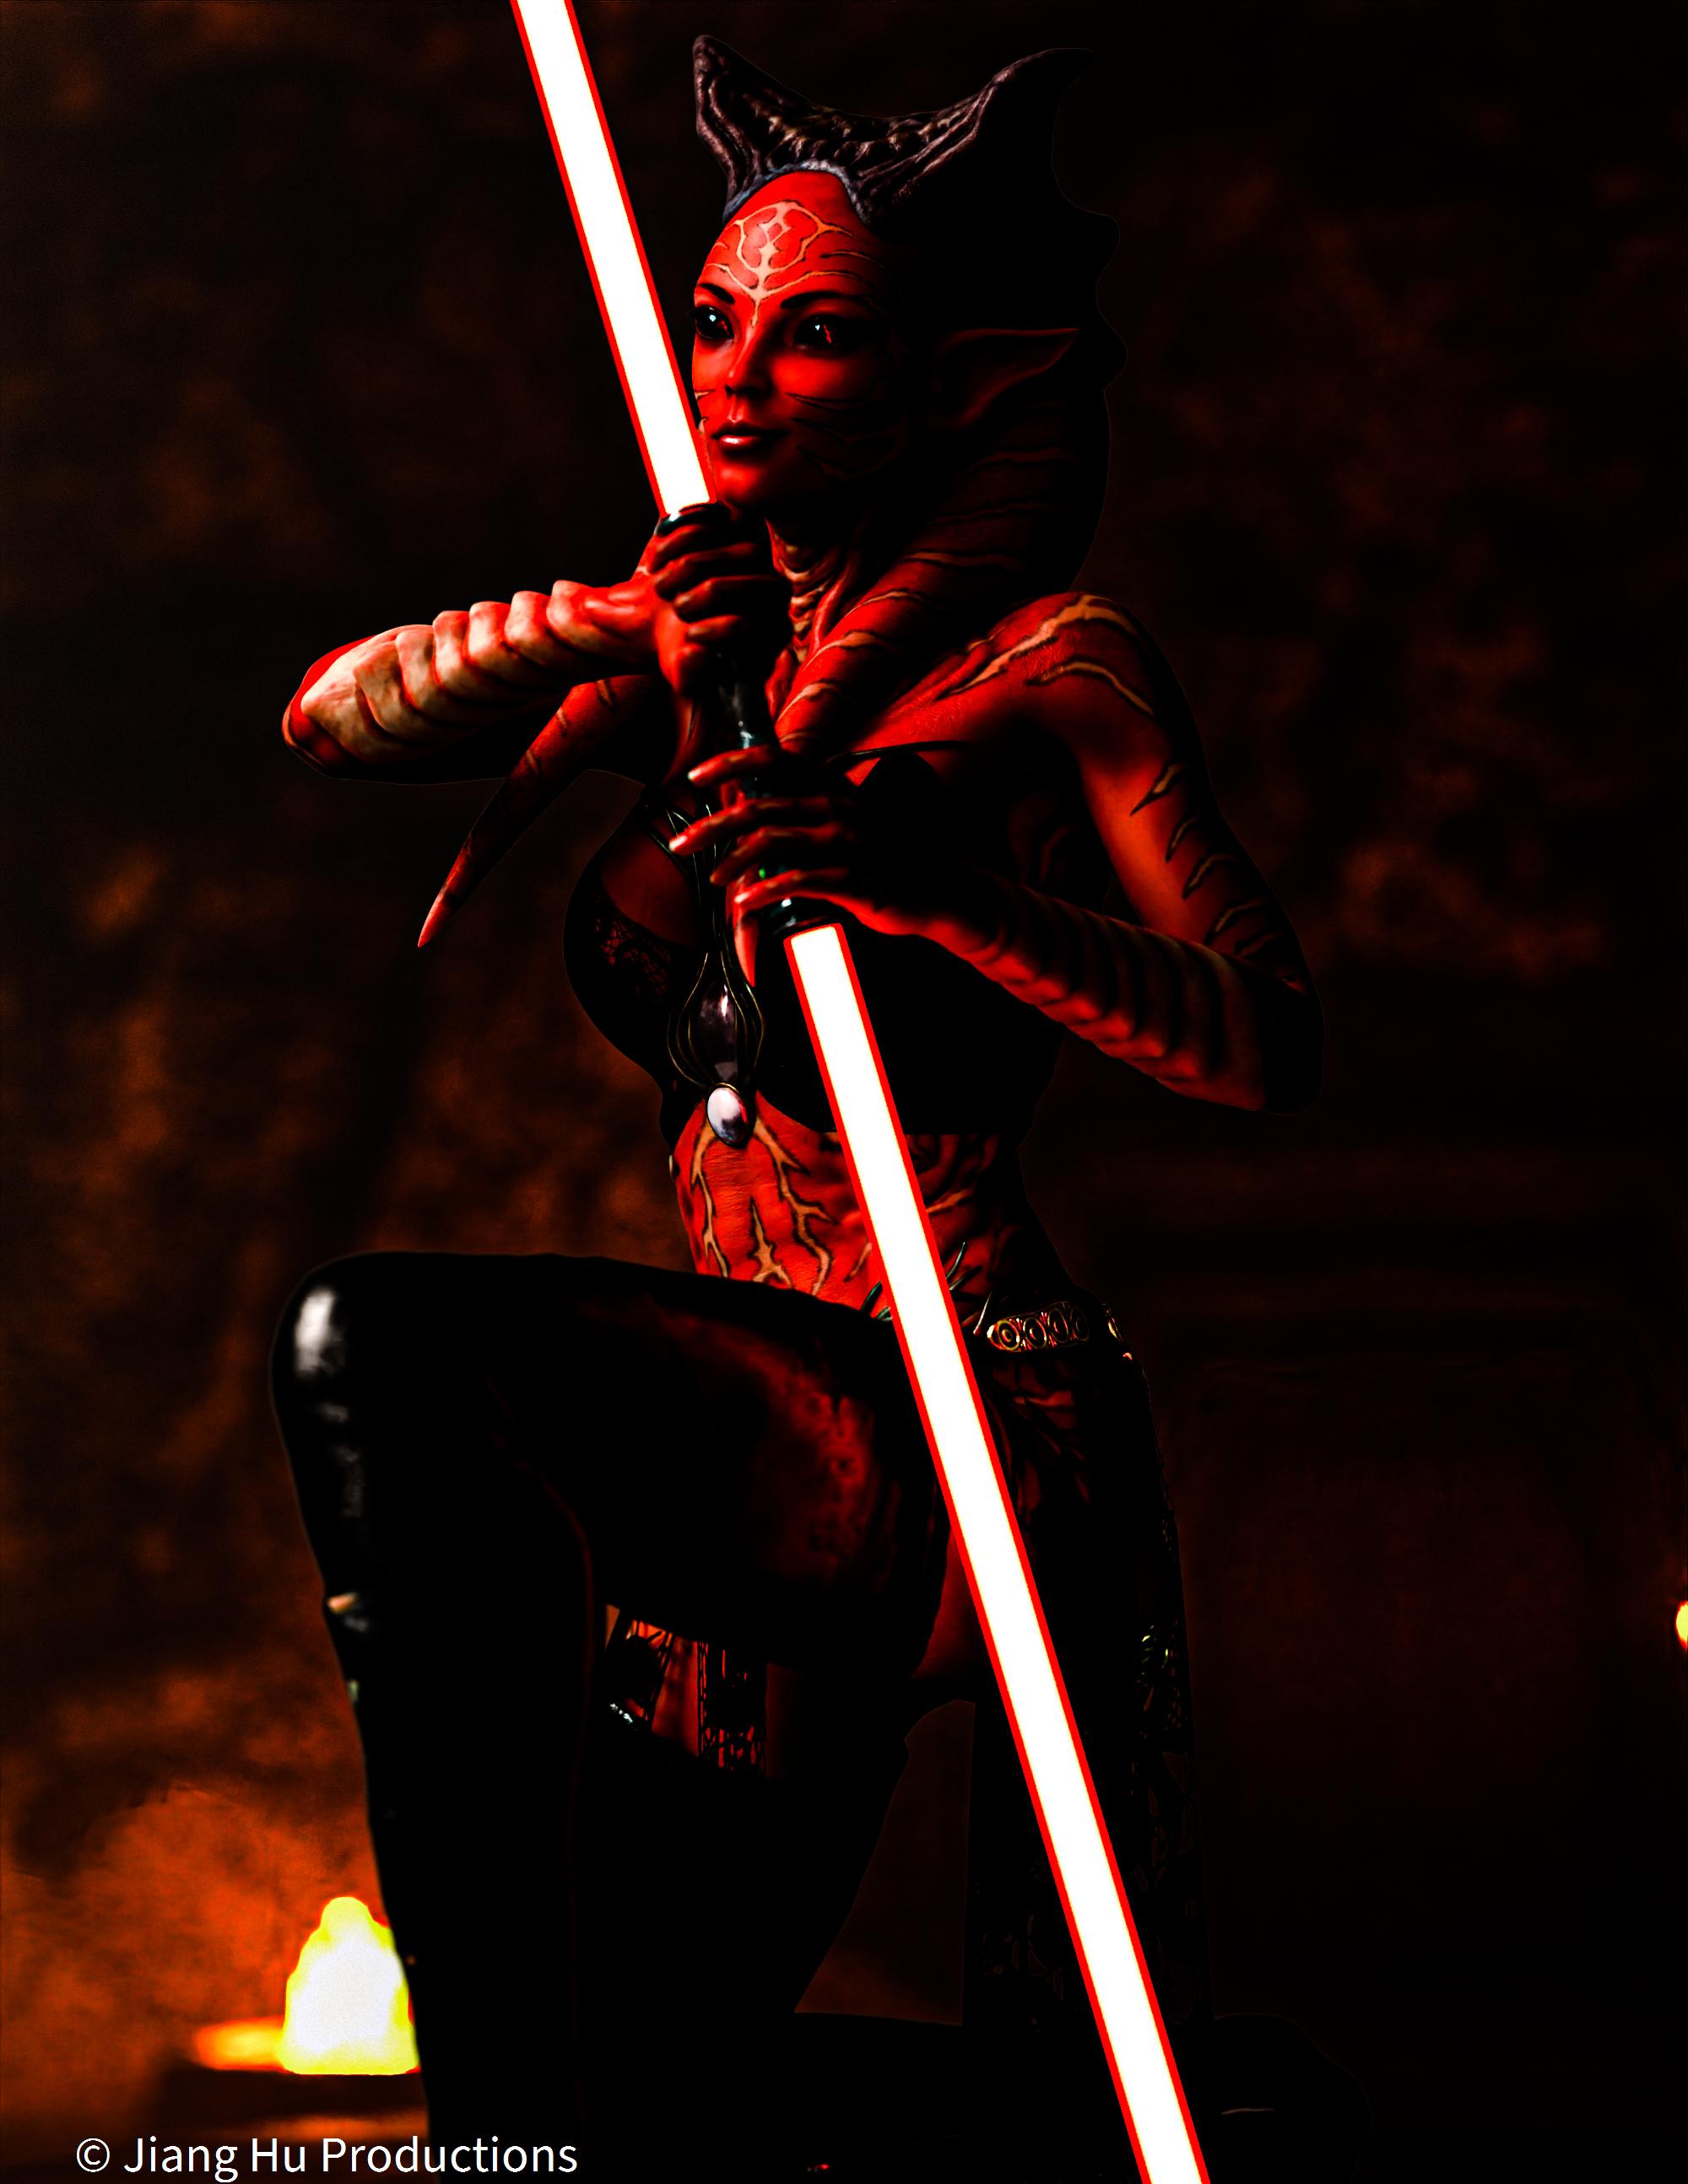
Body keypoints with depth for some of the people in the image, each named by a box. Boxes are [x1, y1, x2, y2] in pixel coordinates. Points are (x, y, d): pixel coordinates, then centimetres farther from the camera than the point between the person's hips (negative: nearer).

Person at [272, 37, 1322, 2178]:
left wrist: (917, 882, -25)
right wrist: (593, 628, -9)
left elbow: (1269, 1038, -13)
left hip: (955, 1419, -7)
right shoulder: (705, 666, 17)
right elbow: (333, 716, 8)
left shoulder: (1045, 662, -3)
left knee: (375, 1345, -29)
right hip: (760, 1441, 7)